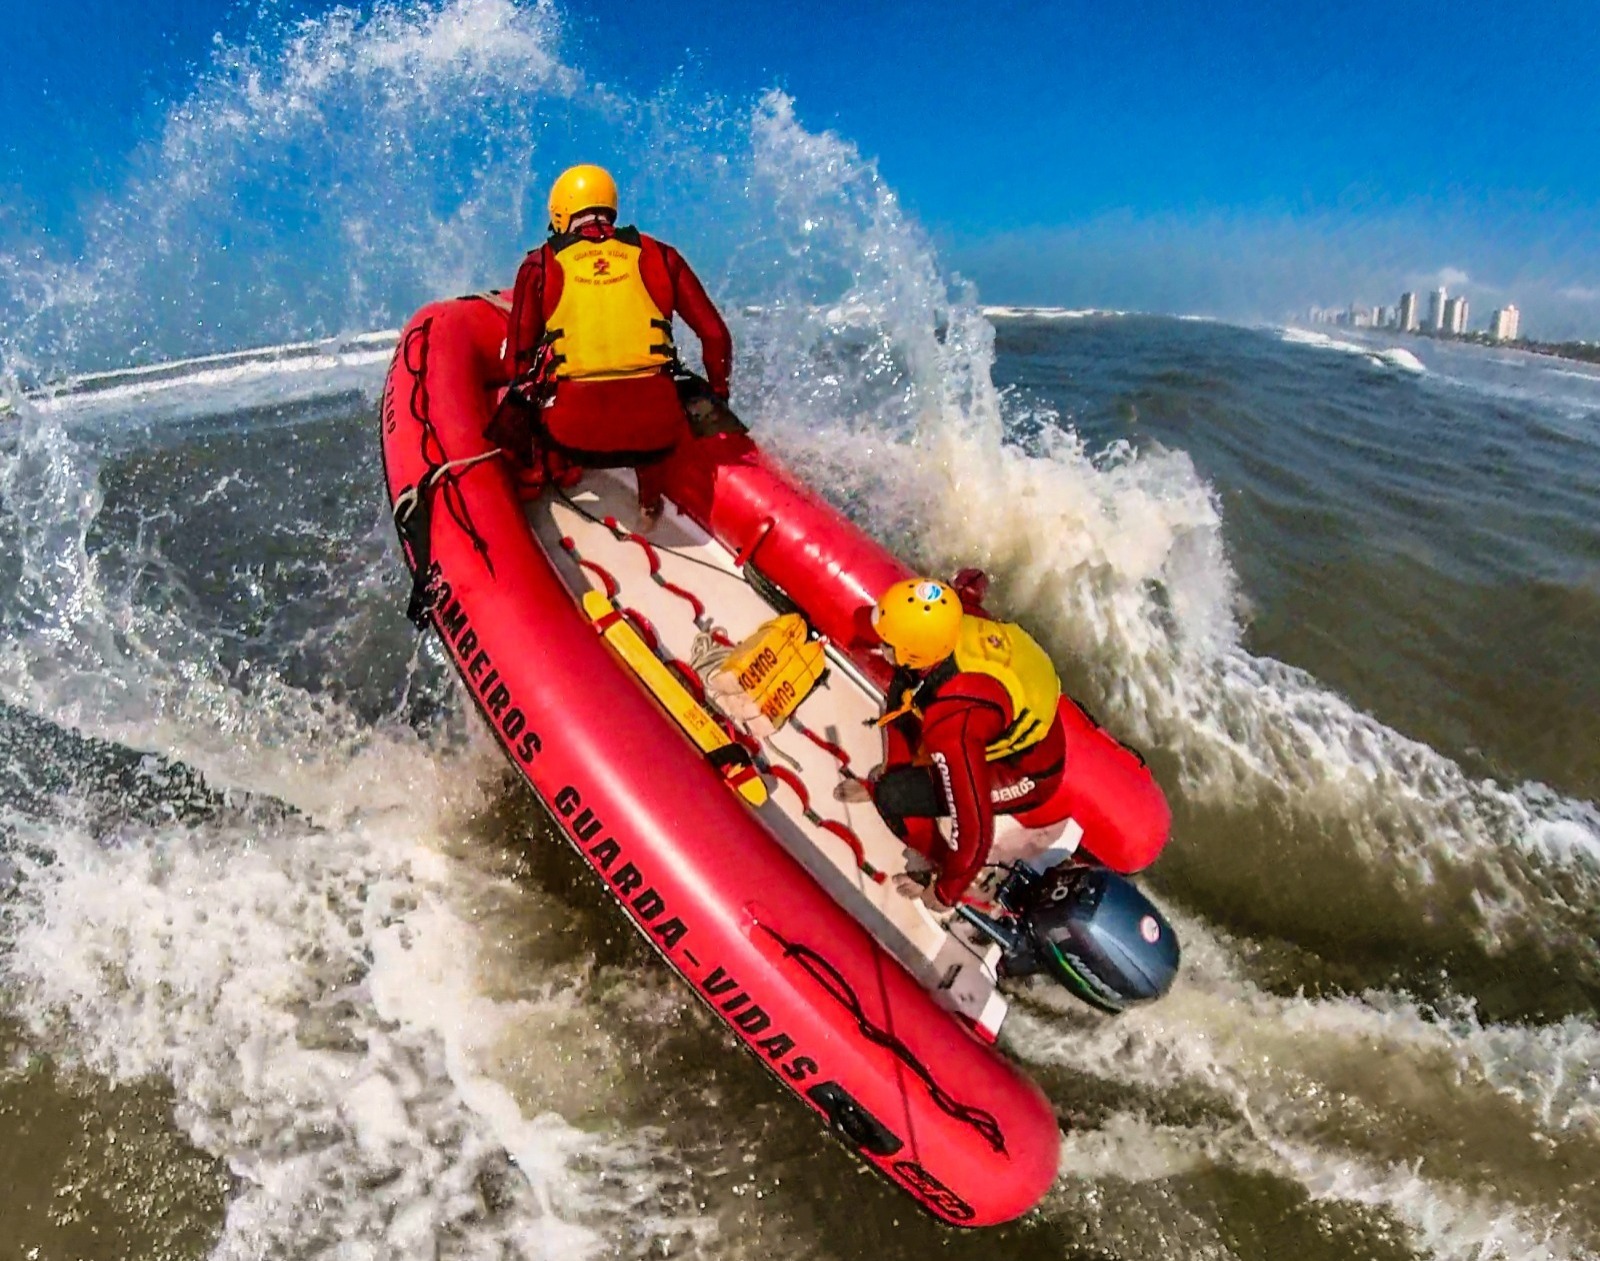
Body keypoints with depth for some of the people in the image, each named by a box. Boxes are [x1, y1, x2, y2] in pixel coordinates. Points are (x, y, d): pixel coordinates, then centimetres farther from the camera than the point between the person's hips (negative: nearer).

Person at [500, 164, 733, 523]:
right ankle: (650, 498, 37)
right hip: (655, 429, 1)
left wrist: (524, 398, 31)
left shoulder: (542, 264, 9)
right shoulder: (657, 255, 11)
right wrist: (718, 395, 28)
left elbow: (518, 358, 11)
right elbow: (715, 336, 12)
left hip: (574, 433, -1)